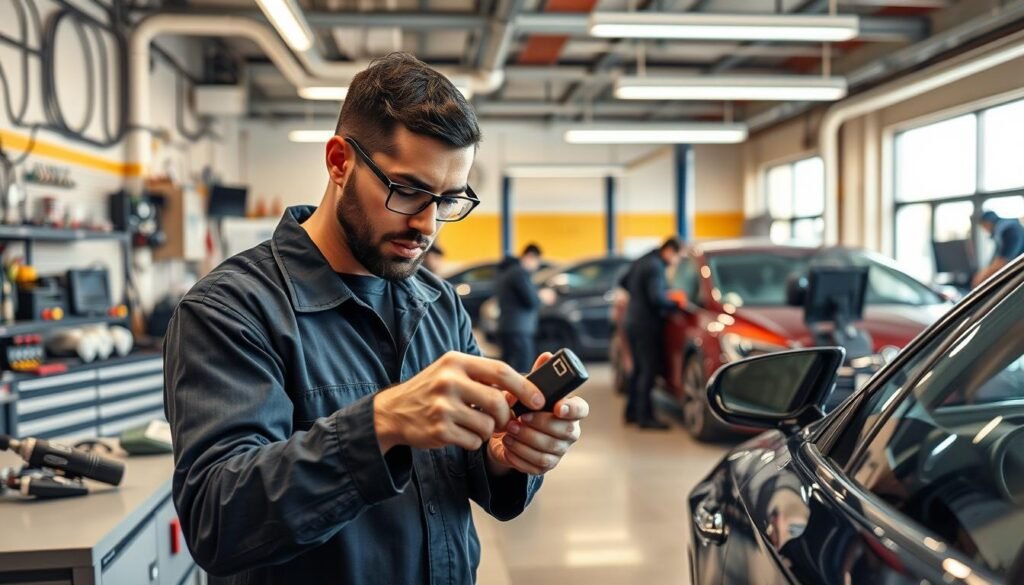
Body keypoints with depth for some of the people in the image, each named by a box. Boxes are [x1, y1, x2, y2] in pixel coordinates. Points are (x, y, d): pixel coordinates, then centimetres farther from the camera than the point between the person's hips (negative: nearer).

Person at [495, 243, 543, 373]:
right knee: (522, 371, -13)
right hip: (519, 330, -10)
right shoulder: (520, 272, -13)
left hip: (506, 327, 10)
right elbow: (531, 301, -16)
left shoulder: (505, 271, 18)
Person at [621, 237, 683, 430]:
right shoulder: (656, 267, -17)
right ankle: (645, 417, -3)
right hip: (647, 325, -10)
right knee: (649, 370, -5)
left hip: (633, 321, 10)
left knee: (639, 369, 17)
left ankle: (632, 412, 24)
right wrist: (675, 304, -11)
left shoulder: (642, 261, 12)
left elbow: (624, 282, 23)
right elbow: (657, 298, -26)